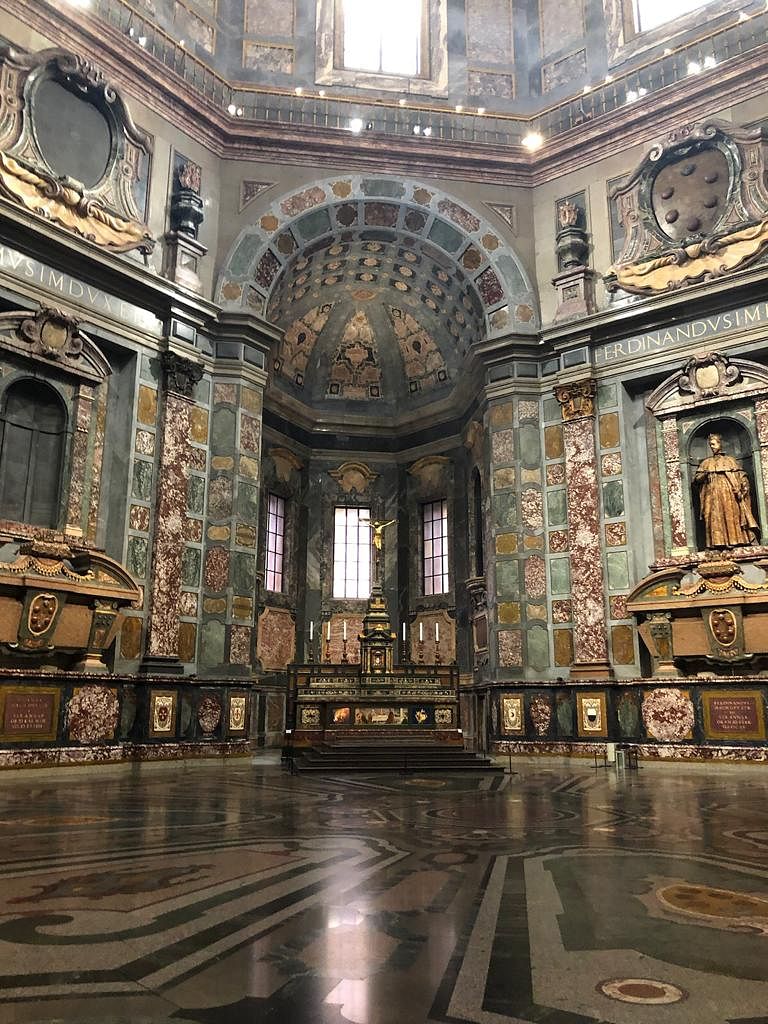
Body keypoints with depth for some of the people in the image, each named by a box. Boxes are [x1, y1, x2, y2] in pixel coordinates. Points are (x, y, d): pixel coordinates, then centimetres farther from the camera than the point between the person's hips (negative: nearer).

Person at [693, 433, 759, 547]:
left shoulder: (730, 460, 16)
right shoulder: (706, 462, 18)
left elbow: (741, 476, 9)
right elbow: (696, 479, 10)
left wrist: (742, 490, -6)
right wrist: (704, 475, -11)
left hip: (730, 495, 0)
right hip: (714, 497, 1)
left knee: (732, 516, -7)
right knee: (716, 519, -10)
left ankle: (734, 541, -8)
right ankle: (720, 542, -14)